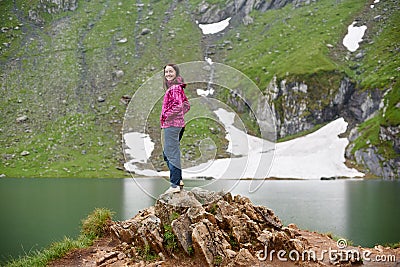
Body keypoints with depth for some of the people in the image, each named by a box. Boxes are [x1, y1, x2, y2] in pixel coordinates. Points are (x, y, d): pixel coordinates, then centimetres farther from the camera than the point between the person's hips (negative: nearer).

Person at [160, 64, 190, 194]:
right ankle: (178, 179, 25)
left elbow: (178, 105, -25)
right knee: (167, 153, 19)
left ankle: (175, 185, -6)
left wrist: (167, 116, -15)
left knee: (172, 154, -8)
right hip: (177, 123, 11)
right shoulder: (177, 87, 18)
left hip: (171, 124, -11)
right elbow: (186, 105, 23)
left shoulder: (174, 88, -13)